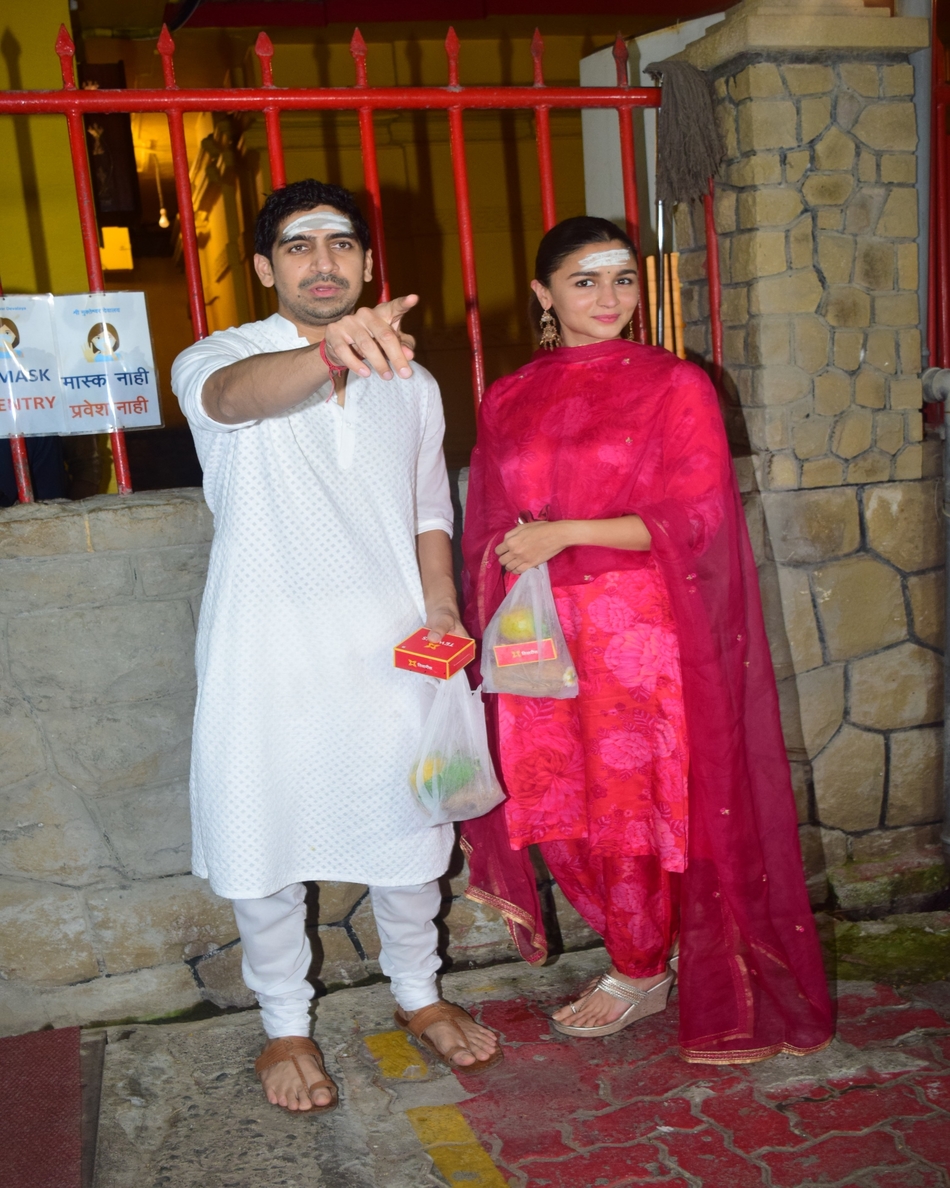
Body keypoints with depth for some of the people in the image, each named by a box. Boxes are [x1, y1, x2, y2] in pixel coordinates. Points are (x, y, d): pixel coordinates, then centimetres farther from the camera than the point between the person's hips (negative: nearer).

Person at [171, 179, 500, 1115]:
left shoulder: (411, 383, 11)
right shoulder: (216, 361, -5)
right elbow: (238, 393, -31)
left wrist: (440, 605, -1)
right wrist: (330, 351, -52)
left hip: (389, 648, 3)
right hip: (267, 655, -3)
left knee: (407, 827, 13)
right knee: (264, 837, 7)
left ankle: (417, 994, 37)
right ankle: (286, 1025, 30)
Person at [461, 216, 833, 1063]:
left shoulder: (675, 385, -1)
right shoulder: (508, 403, 11)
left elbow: (694, 517, -9)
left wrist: (563, 534, -13)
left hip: (640, 634, -4)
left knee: (634, 802, 2)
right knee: (557, 808, 7)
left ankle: (639, 976, 24)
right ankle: (646, 955, 29)